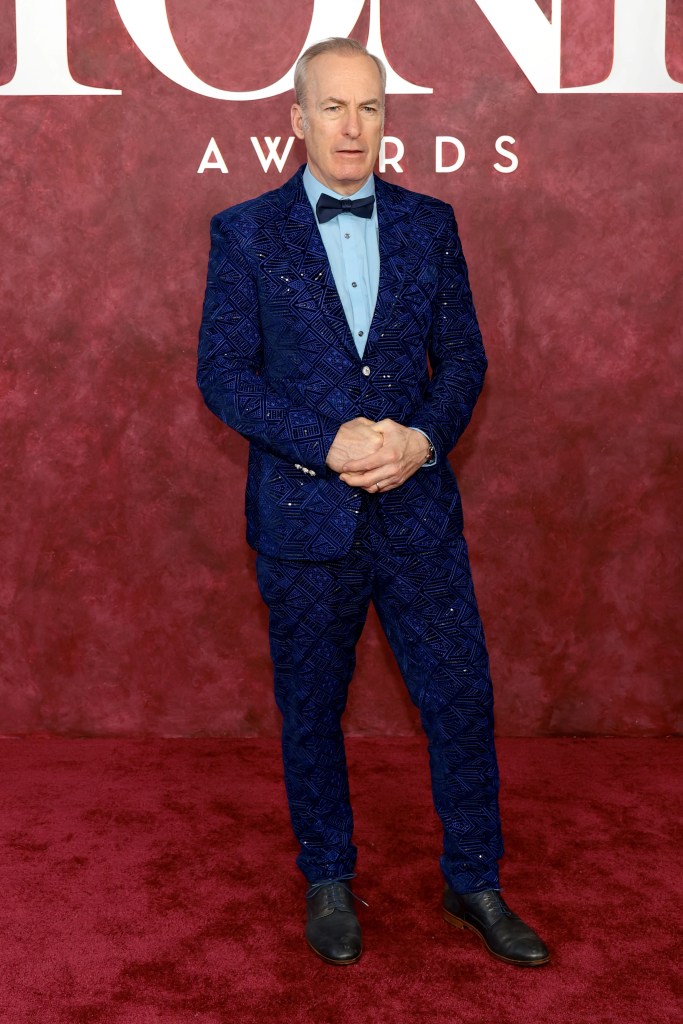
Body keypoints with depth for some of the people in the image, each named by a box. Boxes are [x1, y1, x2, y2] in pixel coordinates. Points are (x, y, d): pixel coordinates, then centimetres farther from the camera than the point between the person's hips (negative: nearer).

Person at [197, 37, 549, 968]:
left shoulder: (429, 223, 6)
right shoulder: (245, 233, -1)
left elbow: (463, 356, 6)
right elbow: (222, 373, -6)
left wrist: (422, 438, -13)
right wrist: (327, 444, -18)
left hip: (418, 511, 2)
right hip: (303, 515, -1)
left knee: (461, 697, 7)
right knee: (310, 710, 12)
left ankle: (474, 882, 29)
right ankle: (328, 881, 34)